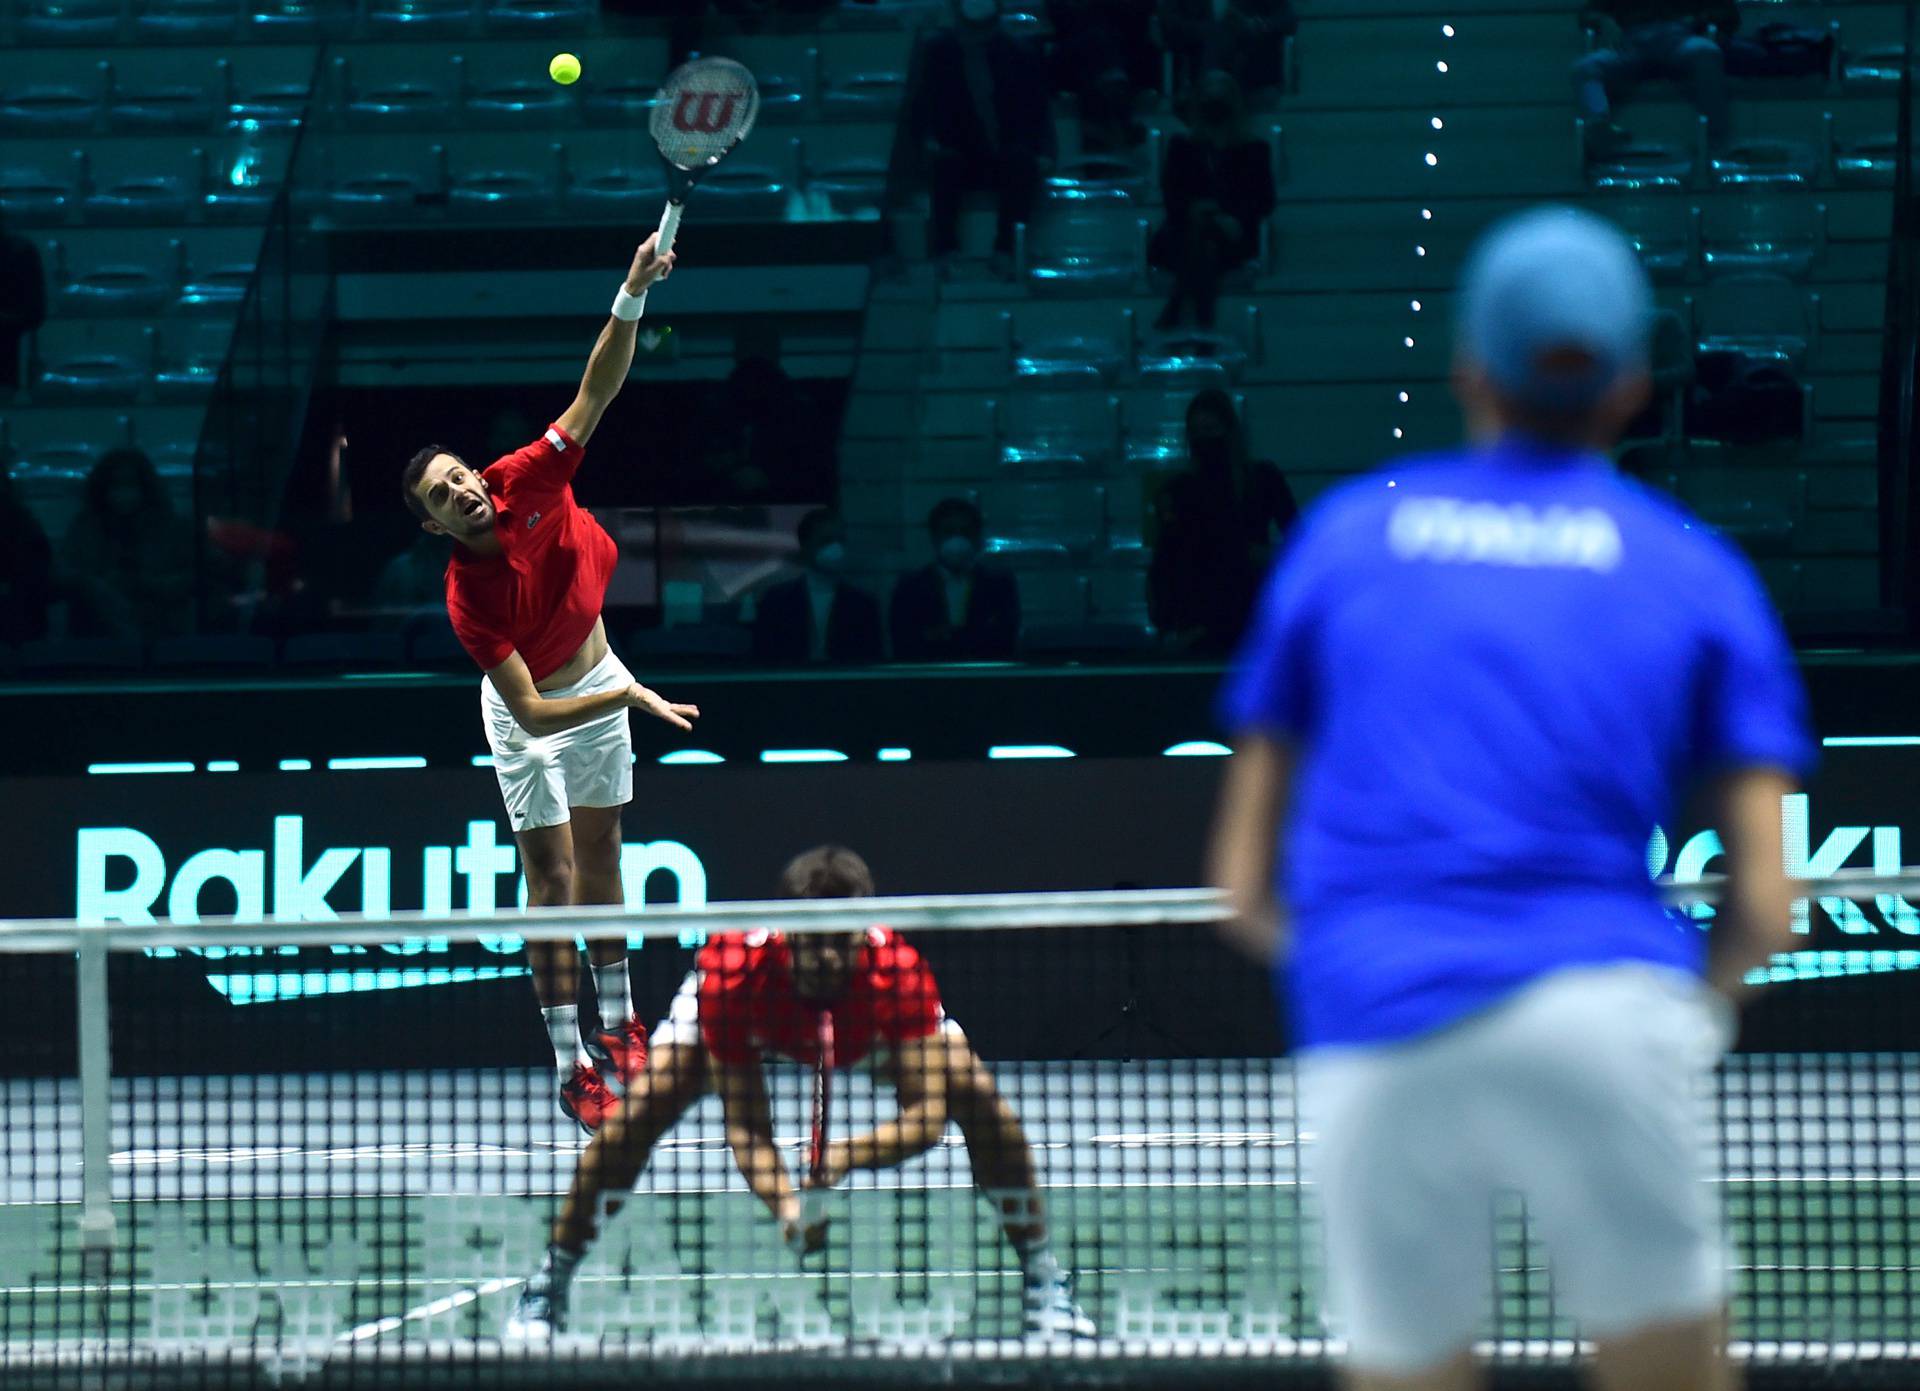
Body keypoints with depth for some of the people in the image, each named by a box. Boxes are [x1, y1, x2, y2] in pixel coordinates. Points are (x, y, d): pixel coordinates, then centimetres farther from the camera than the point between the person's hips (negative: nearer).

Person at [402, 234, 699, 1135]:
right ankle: (571, 1064, -5)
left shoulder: (527, 483, -22)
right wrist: (629, 695, -41)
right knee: (552, 873, -8)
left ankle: (617, 1022, 27)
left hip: (596, 677, 5)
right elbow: (532, 714, -35)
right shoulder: (469, 599, -33)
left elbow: (595, 394, -26)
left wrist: (632, 298, -39)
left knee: (600, 857, 14)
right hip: (532, 711, -5)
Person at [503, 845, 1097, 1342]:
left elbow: (928, 1113, -40)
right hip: (753, 1023, -1)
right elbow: (746, 1126, -35)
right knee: (640, 1109, -22)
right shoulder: (734, 976, -41)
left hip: (874, 1023, 1)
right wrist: (785, 1205, -53)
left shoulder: (899, 972, -40)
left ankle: (1042, 1281, 1)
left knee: (978, 1096, -18)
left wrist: (850, 1154, -59)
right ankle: (548, 1285, -4)